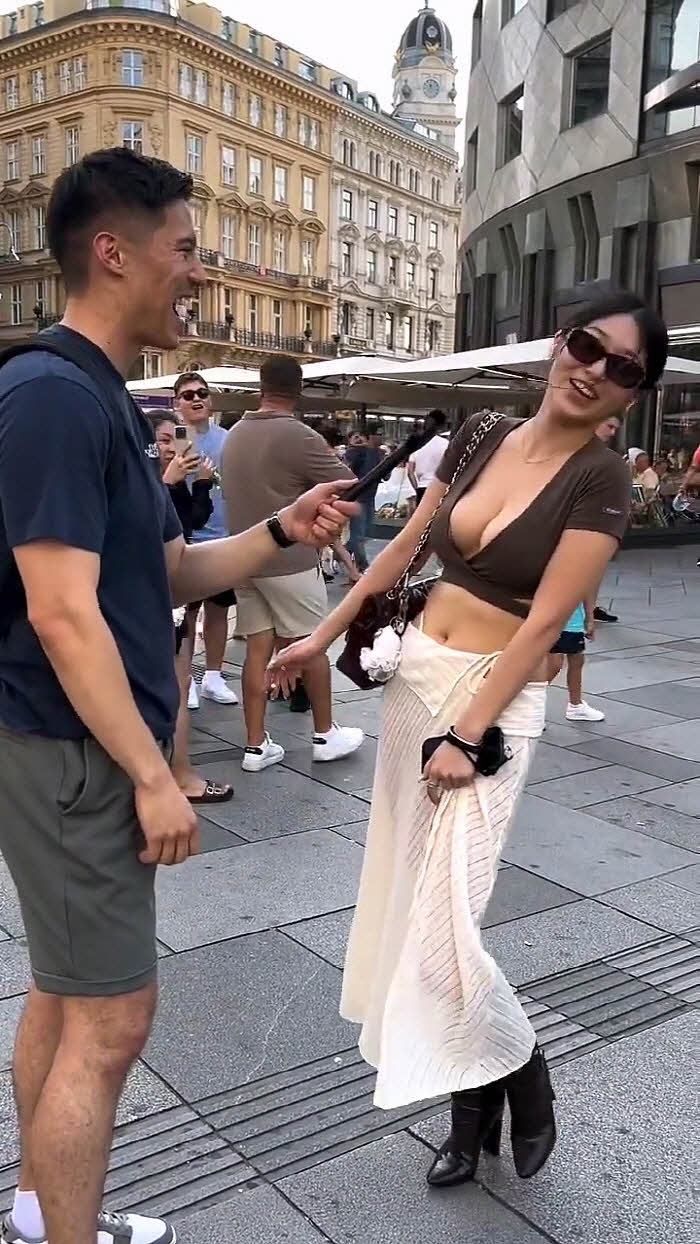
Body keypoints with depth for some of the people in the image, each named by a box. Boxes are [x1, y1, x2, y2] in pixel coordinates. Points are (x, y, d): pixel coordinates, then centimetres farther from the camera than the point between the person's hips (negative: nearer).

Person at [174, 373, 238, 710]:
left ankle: (213, 676, 24)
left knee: (218, 609, 12)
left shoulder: (227, 439, 6)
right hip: (188, 541, -4)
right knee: (186, 613, 5)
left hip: (225, 539, 4)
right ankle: (183, 680, 15)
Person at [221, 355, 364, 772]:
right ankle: (325, 735, 20)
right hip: (290, 560, -6)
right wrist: (328, 459, 10)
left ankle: (256, 745, 9)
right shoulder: (299, 437, -15)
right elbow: (350, 486, -9)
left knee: (258, 647, 7)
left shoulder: (235, 434, 7)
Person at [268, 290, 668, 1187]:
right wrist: (322, 636, 14)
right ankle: (473, 1106, 30)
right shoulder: (481, 436, 4)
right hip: (413, 676, 6)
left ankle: (525, 1082, 23)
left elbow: (544, 621, -16)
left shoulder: (601, 479, -11)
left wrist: (467, 737, -18)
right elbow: (405, 548, 12)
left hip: (496, 701, -6)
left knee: (440, 924, -8)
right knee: (403, 900, 12)